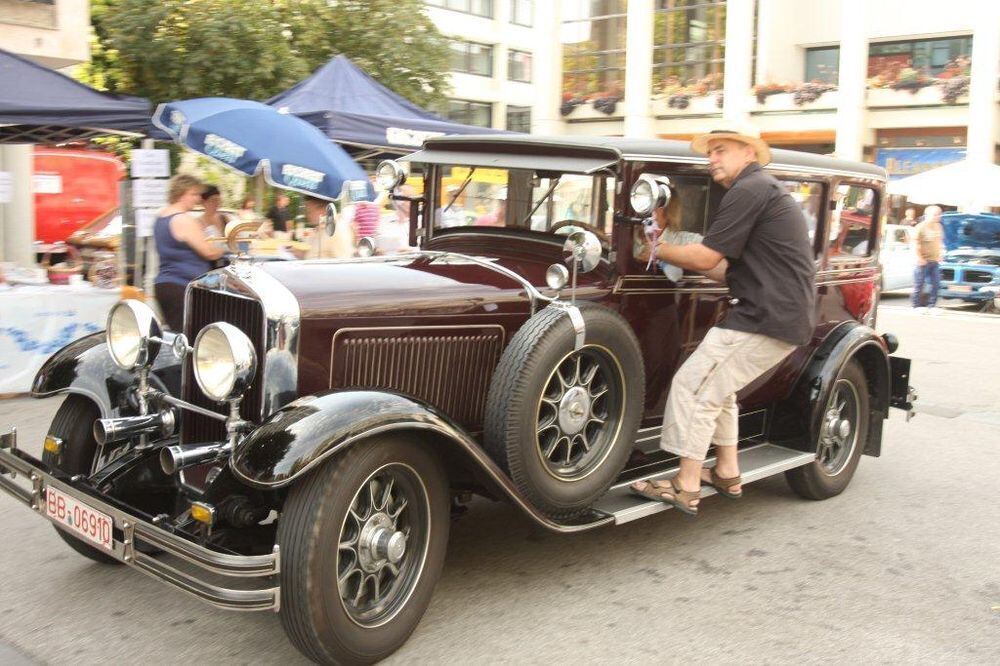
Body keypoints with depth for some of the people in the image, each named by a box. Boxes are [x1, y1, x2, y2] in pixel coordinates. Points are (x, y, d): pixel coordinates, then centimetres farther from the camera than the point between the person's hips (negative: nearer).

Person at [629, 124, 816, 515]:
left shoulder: (748, 190, -11)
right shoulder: (763, 190, 21)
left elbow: (706, 257, -14)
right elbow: (728, 269, 20)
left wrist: (657, 250, -1)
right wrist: (673, 255, 15)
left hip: (766, 318, -11)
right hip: (784, 316, 11)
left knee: (694, 385, -8)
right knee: (716, 384, 21)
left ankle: (686, 489, -2)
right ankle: (727, 473, 27)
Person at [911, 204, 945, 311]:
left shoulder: (938, 227, 12)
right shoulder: (921, 227, -11)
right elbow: (915, 244, -12)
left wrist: (940, 255, 13)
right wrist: (919, 258, -16)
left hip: (935, 261, 7)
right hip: (923, 261, -7)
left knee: (936, 284, 6)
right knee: (919, 284, 0)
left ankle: (932, 305, 15)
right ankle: (916, 305, 9)